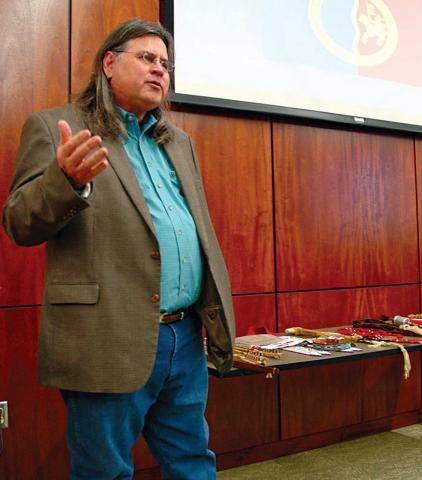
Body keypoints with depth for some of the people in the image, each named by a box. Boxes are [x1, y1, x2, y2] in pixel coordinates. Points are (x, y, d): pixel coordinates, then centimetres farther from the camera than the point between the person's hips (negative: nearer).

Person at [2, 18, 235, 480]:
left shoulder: (179, 143, 18)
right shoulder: (54, 128, 0)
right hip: (111, 342, -5)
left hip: (186, 338, 6)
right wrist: (67, 181, -28)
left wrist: (218, 318, 11)